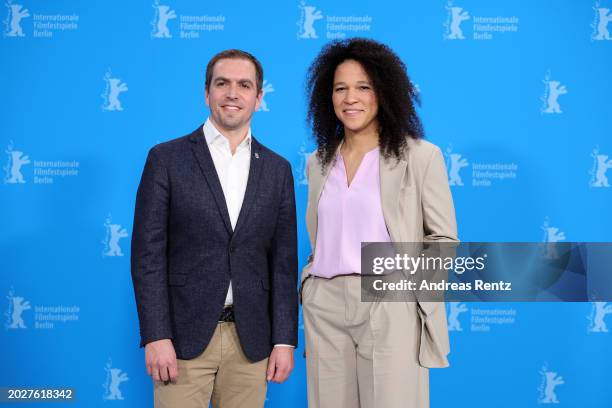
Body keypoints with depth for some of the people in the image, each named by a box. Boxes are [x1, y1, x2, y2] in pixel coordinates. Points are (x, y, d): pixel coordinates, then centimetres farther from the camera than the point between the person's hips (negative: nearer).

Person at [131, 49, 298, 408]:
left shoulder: (277, 169, 8)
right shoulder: (167, 159, -1)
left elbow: (284, 261, 7)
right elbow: (148, 254, -4)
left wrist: (285, 341, 2)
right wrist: (156, 337, -11)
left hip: (251, 339, 3)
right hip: (184, 335, -2)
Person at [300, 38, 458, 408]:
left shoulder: (421, 156, -2)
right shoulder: (319, 162, 13)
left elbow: (444, 238, 0)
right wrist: (309, 283, 9)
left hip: (390, 307, -4)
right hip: (324, 307, 4)